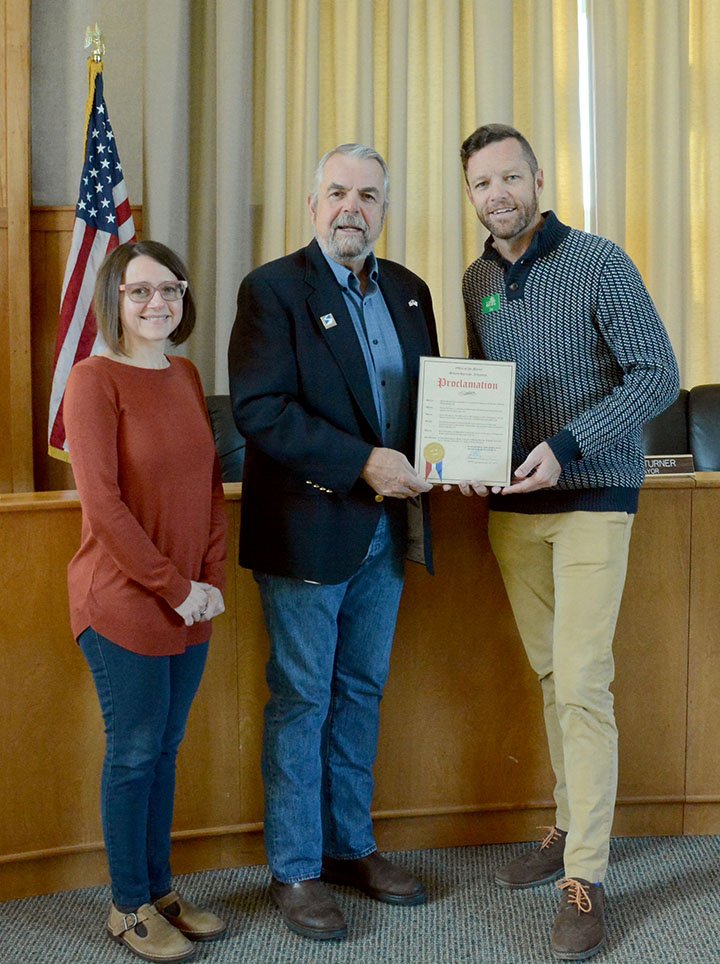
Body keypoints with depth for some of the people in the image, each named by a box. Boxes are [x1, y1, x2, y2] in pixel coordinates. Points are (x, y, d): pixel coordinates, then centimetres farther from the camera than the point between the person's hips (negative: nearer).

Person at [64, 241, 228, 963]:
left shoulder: (184, 375, 9)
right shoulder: (93, 378, -12)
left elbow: (209, 481, 11)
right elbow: (102, 503, -17)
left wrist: (212, 577, 0)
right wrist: (175, 587, -14)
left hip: (191, 601, 6)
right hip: (123, 600, -6)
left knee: (166, 747, 15)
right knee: (135, 752, 4)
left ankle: (160, 890, 29)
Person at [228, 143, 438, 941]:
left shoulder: (407, 291, 11)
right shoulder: (273, 289, -8)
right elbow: (258, 409, -18)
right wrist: (363, 463, -23)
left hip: (386, 529, 6)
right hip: (308, 529, -6)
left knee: (361, 692, 15)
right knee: (302, 701, 4)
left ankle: (351, 846, 29)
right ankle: (295, 870, 17)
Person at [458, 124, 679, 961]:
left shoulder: (598, 264, -8)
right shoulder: (477, 282, 10)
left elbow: (657, 376, -11)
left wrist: (567, 447, -20)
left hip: (592, 496, -5)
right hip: (512, 504, 5)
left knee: (581, 685, -8)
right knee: (550, 674, 12)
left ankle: (584, 877, -1)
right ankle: (570, 827, 25)